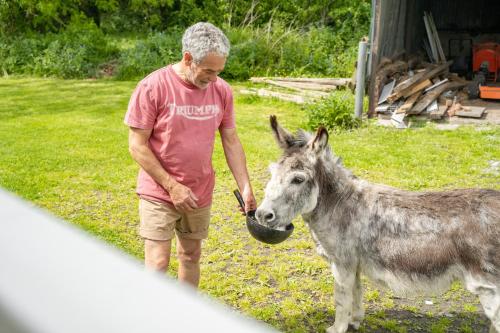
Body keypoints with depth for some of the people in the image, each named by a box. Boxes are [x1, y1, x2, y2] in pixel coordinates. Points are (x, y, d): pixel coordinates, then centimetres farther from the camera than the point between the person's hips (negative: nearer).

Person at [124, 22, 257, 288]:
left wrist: (246, 188, -2)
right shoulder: (152, 87, -17)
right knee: (158, 263, -3)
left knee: (191, 256, 17)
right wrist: (172, 186, -16)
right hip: (159, 193, -4)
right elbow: (137, 147, -14)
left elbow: (231, 141, 4)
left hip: (200, 194, 4)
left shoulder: (221, 90, -4)